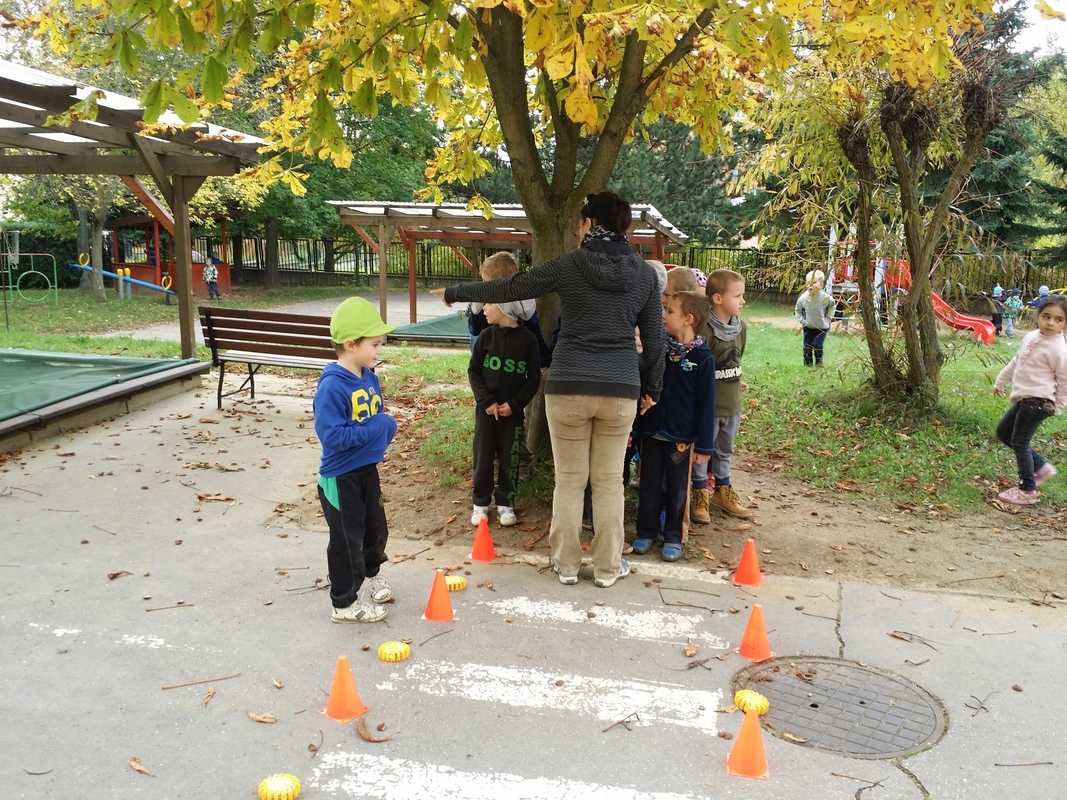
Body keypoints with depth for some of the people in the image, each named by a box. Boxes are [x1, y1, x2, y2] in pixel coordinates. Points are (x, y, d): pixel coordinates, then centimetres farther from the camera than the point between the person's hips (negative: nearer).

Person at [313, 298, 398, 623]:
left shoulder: (369, 377, 2)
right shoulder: (332, 386, -24)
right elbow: (330, 434, -29)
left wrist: (387, 426, -6)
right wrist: (374, 429, -26)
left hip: (367, 469, 8)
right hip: (340, 477, -8)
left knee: (375, 529, 23)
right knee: (347, 539, 5)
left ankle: (369, 576, 48)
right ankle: (345, 602, 23)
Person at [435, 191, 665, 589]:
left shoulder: (569, 265, -4)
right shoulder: (645, 273, 4)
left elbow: (508, 289, 3)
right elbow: (654, 339, 8)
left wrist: (455, 292, 16)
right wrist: (651, 388, 21)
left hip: (568, 386, -2)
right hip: (620, 389, 2)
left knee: (569, 479, 10)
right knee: (609, 481, 11)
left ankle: (566, 564, 21)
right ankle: (607, 567, 20)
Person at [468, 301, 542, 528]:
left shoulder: (527, 339, -6)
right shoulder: (486, 336, -2)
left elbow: (534, 378, -2)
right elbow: (473, 371, 2)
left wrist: (514, 404, -11)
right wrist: (487, 401, -9)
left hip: (511, 409, -1)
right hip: (486, 407, 1)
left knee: (506, 457, 6)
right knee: (483, 456, 3)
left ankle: (505, 503, 19)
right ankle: (480, 503, 15)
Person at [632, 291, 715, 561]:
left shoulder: (702, 357, -9)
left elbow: (706, 404, -7)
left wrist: (703, 445, -8)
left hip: (681, 437, -3)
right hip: (652, 431, 3)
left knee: (677, 489, 9)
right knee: (649, 486, 11)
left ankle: (673, 536, 22)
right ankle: (646, 532, 24)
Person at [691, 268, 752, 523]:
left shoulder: (741, 327, 3)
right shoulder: (704, 330, -21)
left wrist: (734, 381, 15)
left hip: (732, 402, 7)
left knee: (725, 449, 20)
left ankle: (723, 490, 34)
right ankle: (700, 494, 19)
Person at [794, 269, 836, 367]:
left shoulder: (825, 297, -19)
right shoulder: (803, 297, -14)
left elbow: (832, 305, 5)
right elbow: (797, 309, 6)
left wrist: (828, 317, 0)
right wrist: (801, 321, -1)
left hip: (822, 327, -2)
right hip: (808, 327, 2)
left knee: (817, 344, -11)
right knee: (807, 346, 3)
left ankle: (819, 362, 11)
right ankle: (807, 364, 16)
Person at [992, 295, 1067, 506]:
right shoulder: (1031, 337, 8)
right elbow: (1016, 362, 22)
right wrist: (1001, 382, 29)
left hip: (1037, 401, -9)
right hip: (1023, 398, 9)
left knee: (1019, 442, -5)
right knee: (1003, 433, 16)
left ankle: (1028, 490, 7)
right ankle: (1041, 467, 25)